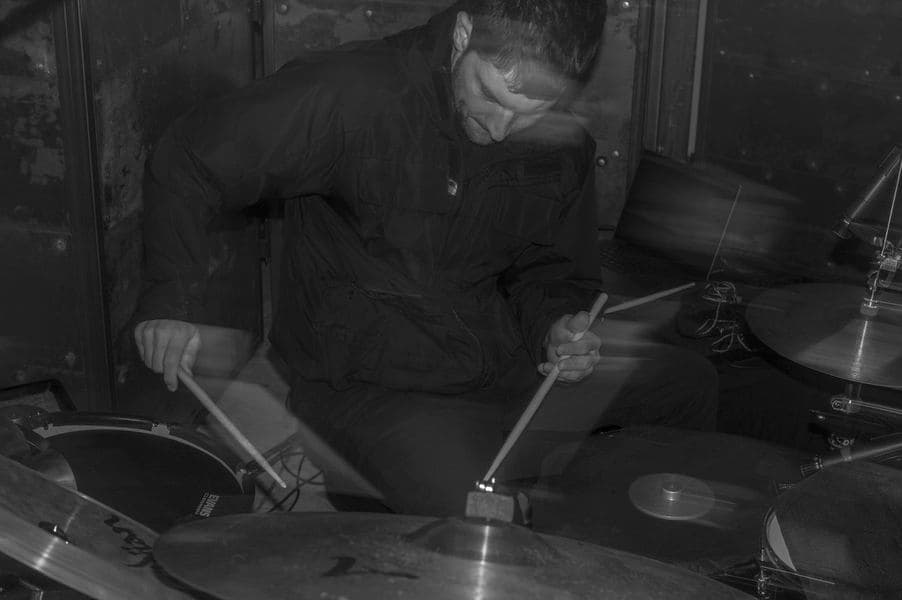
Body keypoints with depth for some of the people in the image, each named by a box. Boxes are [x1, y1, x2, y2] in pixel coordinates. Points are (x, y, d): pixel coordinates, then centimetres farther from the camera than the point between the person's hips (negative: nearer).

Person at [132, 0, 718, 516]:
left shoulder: (563, 146, -4)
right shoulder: (351, 94, -22)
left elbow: (547, 265, 10)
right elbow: (188, 161, -13)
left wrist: (557, 324, -12)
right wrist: (174, 297, -21)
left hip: (500, 360, 6)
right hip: (369, 382, -6)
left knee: (691, 385, 7)